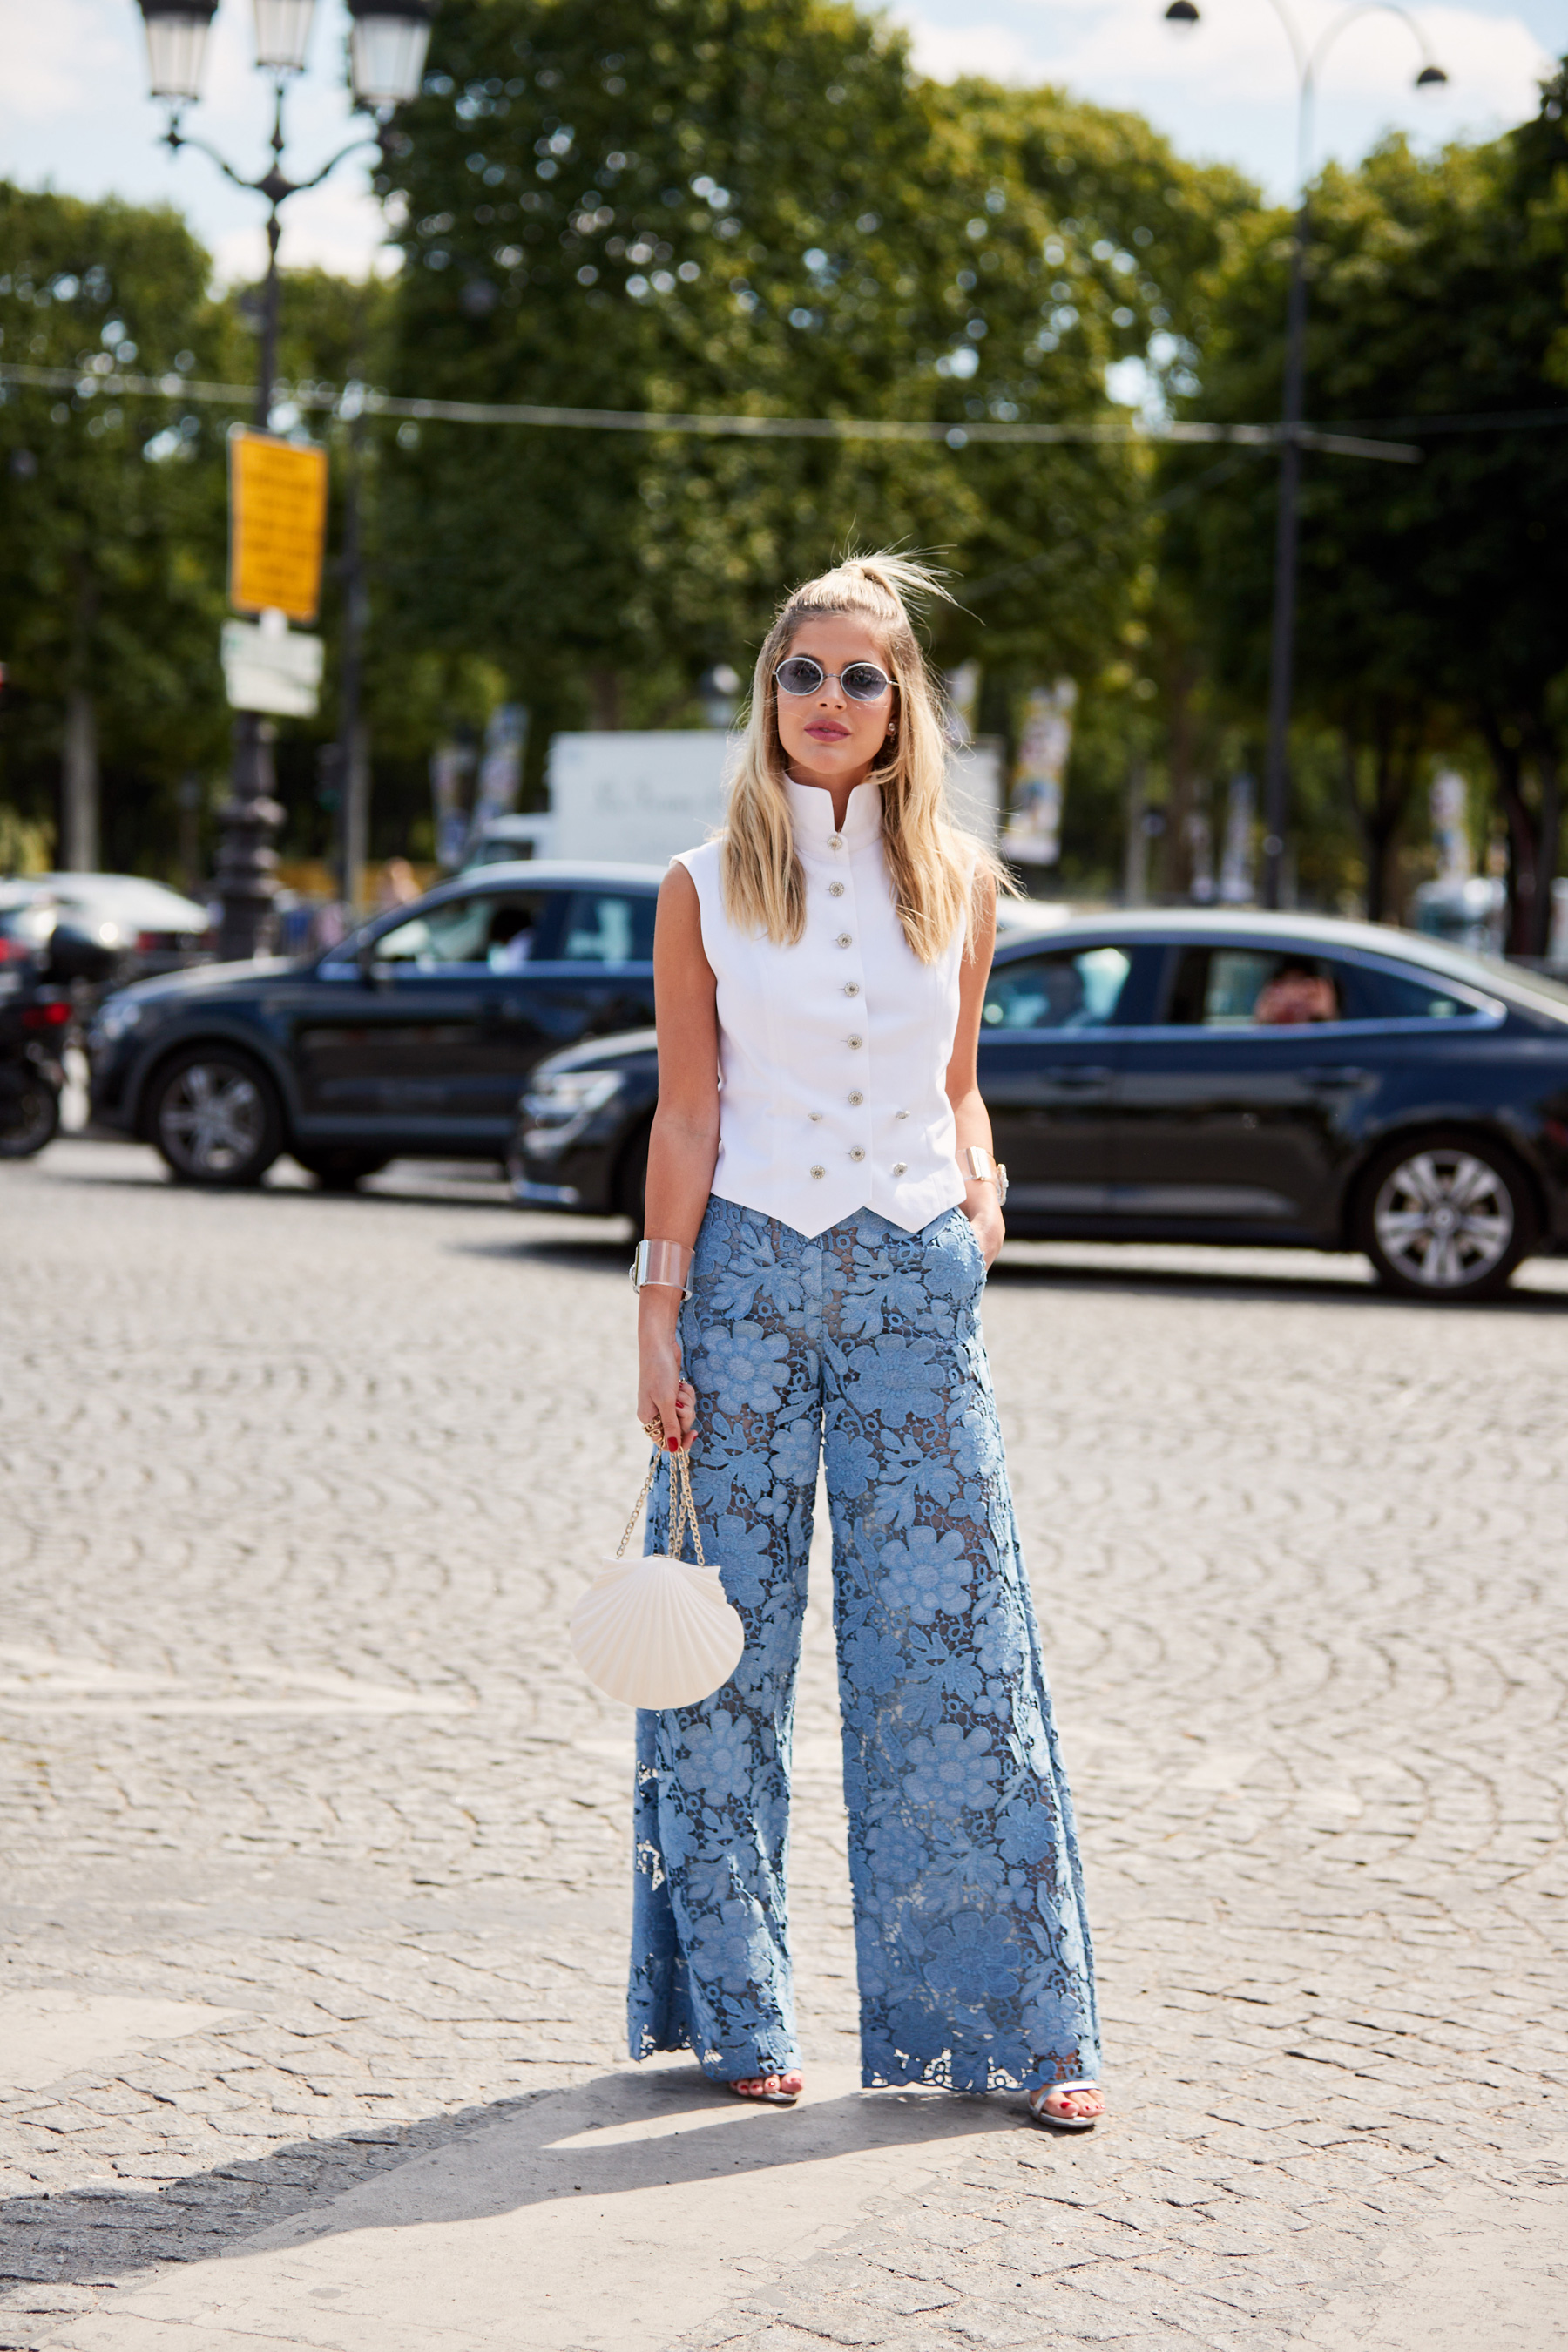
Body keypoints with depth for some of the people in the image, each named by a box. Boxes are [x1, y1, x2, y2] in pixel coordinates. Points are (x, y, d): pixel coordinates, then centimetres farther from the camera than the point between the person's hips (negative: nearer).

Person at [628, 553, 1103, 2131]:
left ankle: (1018, 2017, 6)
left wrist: (980, 1186, -1)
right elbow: (686, 1116, 1)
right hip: (748, 1271, -1)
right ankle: (733, 2011, 14)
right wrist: (658, 1318, -4)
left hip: (914, 1285, 1)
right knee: (733, 1646, 2)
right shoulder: (706, 889, 3)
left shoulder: (958, 883, 8)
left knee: (952, 1642, -1)